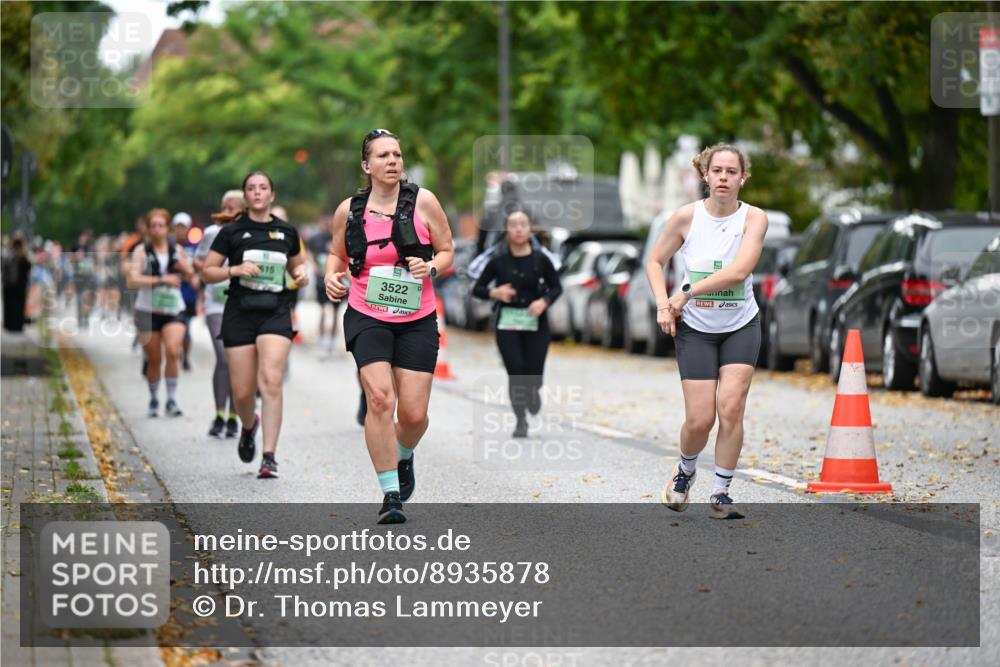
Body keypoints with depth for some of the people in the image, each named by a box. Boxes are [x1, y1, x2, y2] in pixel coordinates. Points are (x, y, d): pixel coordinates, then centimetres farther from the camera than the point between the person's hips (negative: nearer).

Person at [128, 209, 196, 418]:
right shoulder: (142, 251, -2)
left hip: (173, 309, 1)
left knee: (172, 351, -19)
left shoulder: (177, 250, 8)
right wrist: (161, 280, -19)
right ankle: (153, 399, 26)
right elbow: (133, 281, -15)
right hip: (148, 309, -1)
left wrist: (185, 267, -3)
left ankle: (171, 400, -12)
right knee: (154, 360, 5)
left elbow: (191, 276, 20)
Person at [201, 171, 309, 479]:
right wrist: (236, 270, -13)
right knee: (243, 390, 1)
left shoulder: (287, 232, 10)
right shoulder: (231, 231, 3)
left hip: (276, 312, 0)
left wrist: (302, 274, 3)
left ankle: (269, 457, -16)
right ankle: (249, 427, 37)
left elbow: (297, 264, 25)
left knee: (271, 381, -17)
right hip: (240, 312, 0)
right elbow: (208, 271, 4)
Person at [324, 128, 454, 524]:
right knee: (379, 398, -19)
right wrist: (331, 277, -3)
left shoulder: (423, 202, -3)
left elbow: (447, 252, 6)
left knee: (414, 413, -2)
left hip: (417, 319, 0)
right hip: (367, 318, 0)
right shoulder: (349, 210, 1)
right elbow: (337, 254, 18)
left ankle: (404, 457, 35)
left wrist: (430, 268, -15)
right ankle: (390, 494, -11)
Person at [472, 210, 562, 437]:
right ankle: (520, 421, 10)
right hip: (508, 322, 0)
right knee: (515, 372, -9)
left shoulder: (540, 260, -4)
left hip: (536, 323, 0)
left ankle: (533, 390, 37)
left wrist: (544, 301, -13)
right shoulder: (498, 261, -3)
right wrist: (494, 293, -16)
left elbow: (556, 287, 6)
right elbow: (477, 289, 4)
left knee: (533, 374, -2)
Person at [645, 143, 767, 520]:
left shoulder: (754, 218, -9)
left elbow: (739, 271, -22)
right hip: (695, 329, 0)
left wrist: (686, 293, -20)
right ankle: (685, 470, 27)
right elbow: (655, 261, 6)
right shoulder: (687, 216, -7)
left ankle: (721, 494, 0)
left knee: (730, 407, -14)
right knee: (700, 419, -6)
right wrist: (663, 304, -9)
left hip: (741, 326, 0)